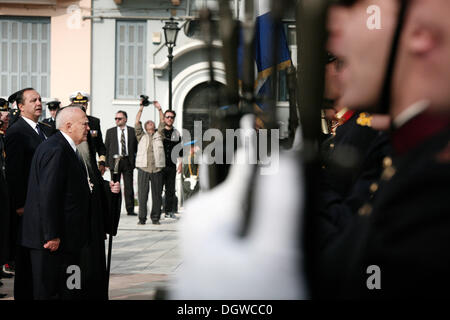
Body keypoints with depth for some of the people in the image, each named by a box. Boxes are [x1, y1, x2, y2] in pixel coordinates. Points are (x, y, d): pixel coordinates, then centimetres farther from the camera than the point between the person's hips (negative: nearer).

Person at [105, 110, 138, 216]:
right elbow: (106, 148, 7)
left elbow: (137, 147, 7)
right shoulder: (110, 131, 8)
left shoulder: (133, 131, 6)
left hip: (128, 161, 0)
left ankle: (130, 209, 6)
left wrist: (137, 161, 0)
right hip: (114, 161, 0)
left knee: (129, 186, 1)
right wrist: (106, 163, 0)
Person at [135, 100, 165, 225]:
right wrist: (141, 108, 3)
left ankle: (155, 218, 9)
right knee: (142, 195, -4)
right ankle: (142, 218, 2)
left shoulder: (159, 135, 19)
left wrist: (159, 109, 7)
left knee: (157, 195, 1)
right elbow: (137, 123, 7)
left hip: (157, 169, 1)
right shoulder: (141, 136, 16)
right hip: (143, 168, -1)